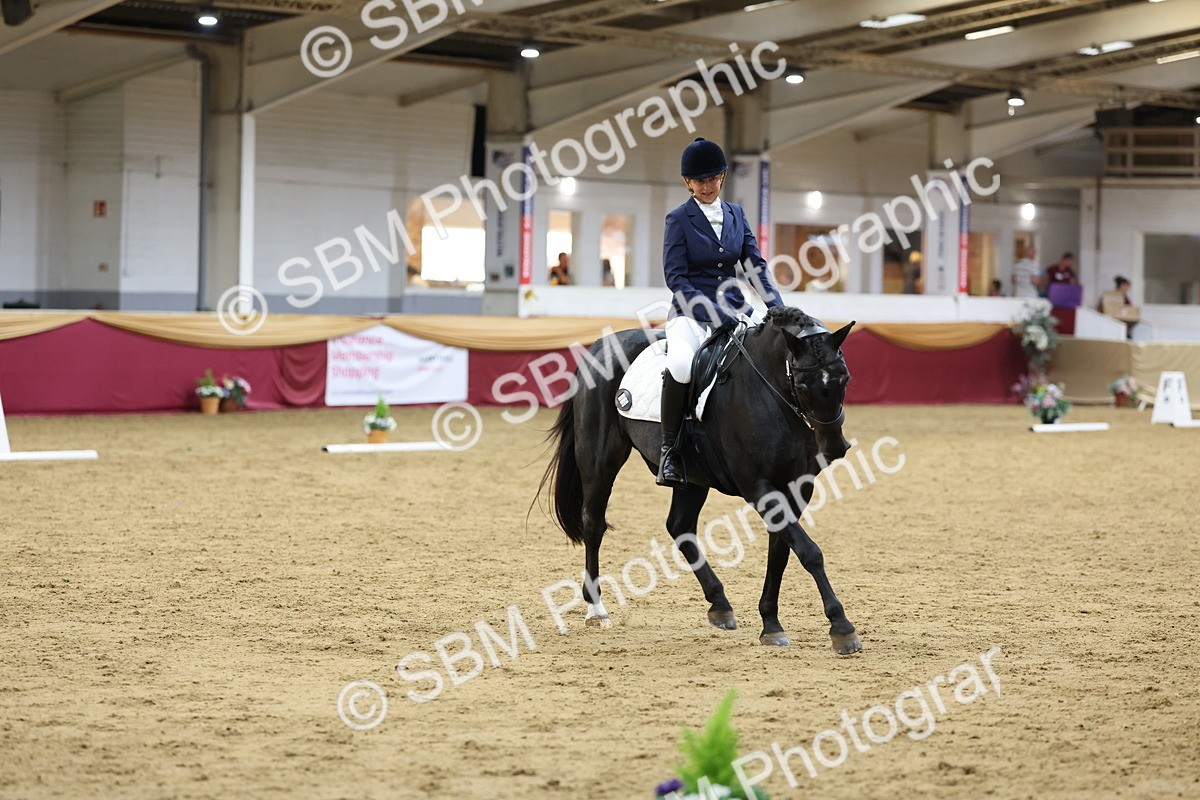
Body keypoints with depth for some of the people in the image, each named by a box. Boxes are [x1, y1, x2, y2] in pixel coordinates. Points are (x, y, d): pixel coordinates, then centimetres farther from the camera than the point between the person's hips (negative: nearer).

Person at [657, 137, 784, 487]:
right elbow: (676, 278, -8)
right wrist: (713, 313, -20)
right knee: (682, 365, -36)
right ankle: (669, 449, -21)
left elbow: (756, 267, 9)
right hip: (691, 311, -5)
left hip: (734, 310, 5)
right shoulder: (678, 220, -1)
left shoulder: (736, 215, 13)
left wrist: (779, 309, -7)